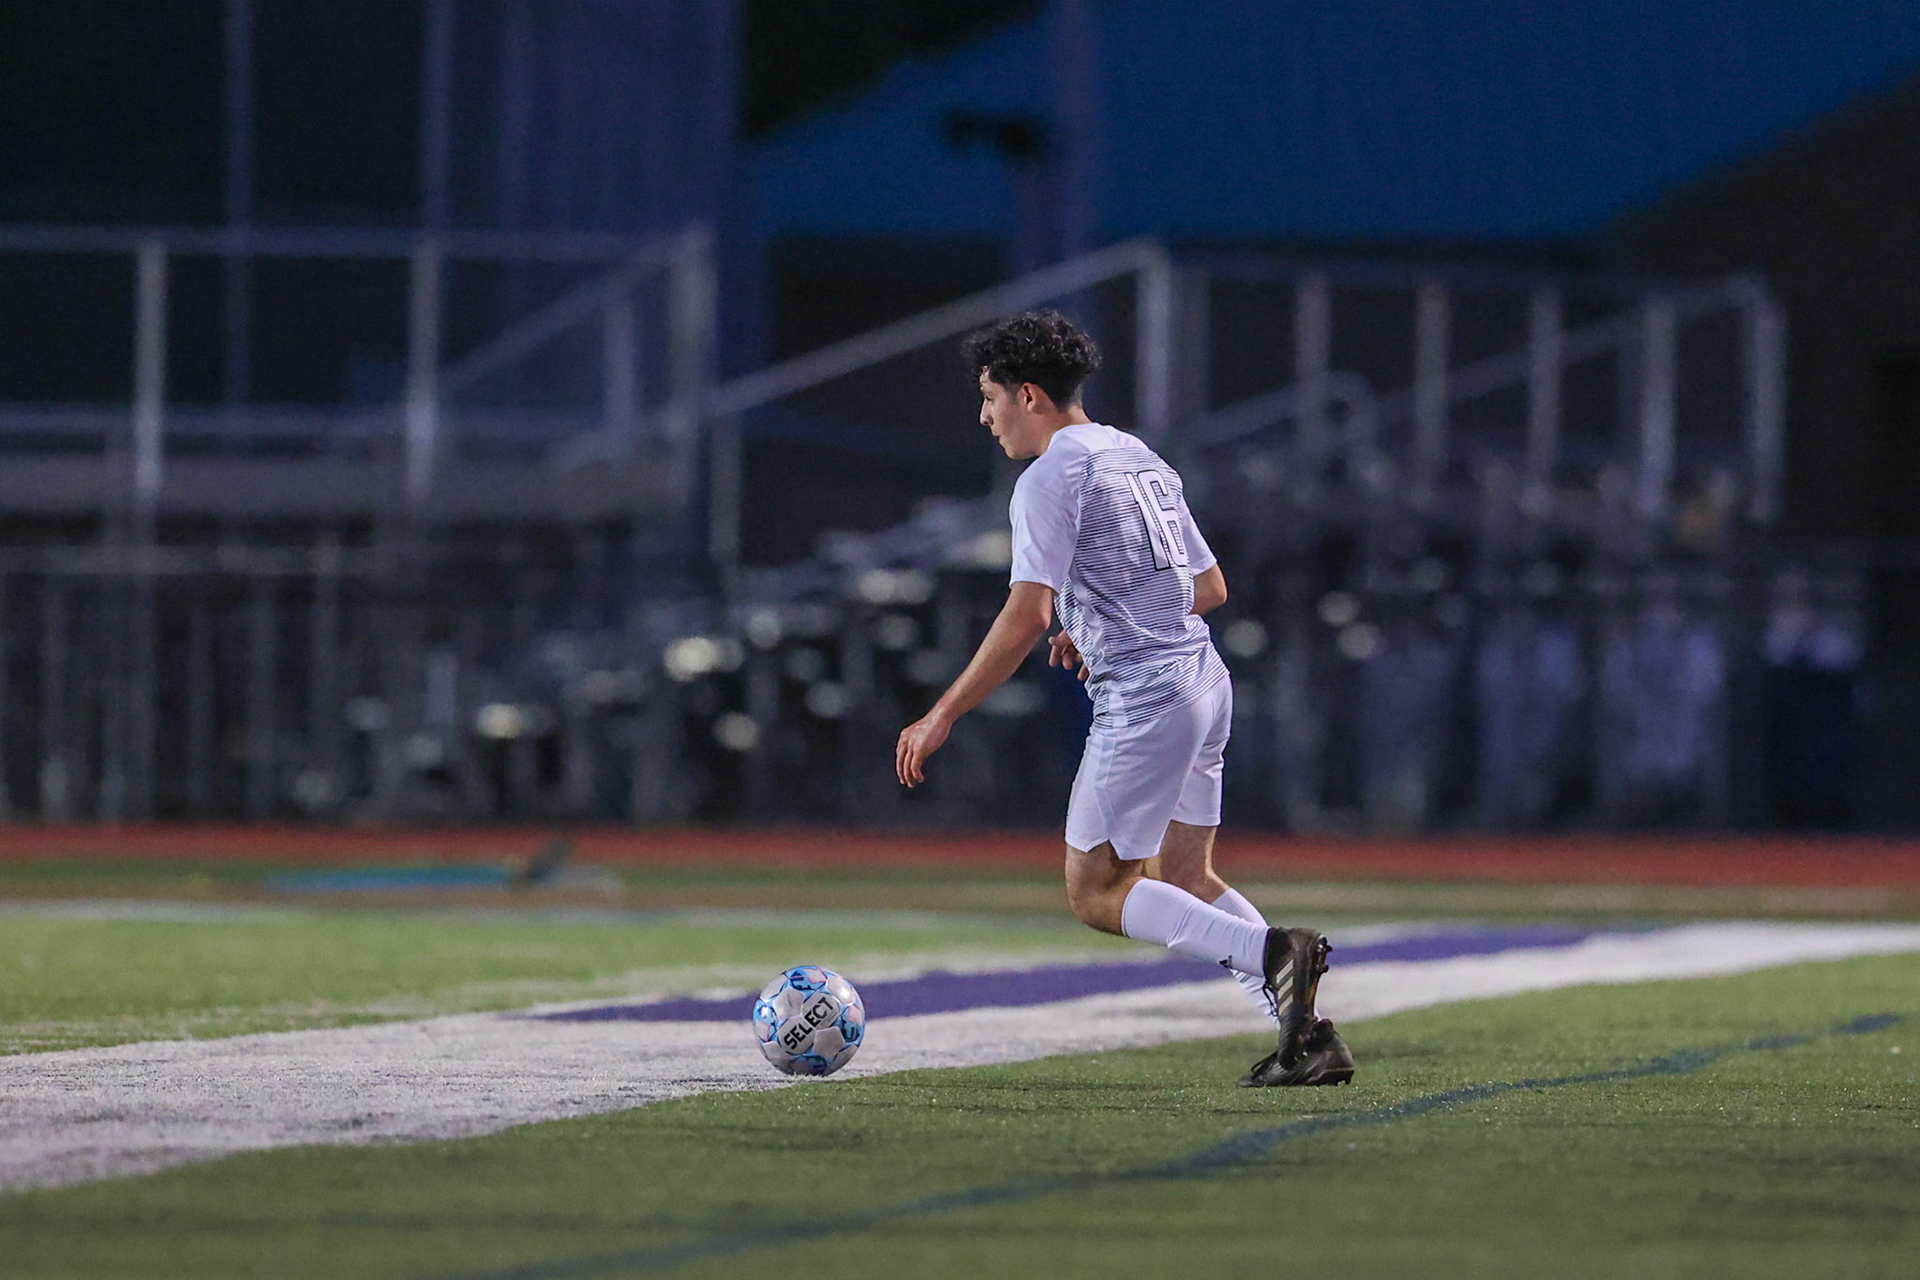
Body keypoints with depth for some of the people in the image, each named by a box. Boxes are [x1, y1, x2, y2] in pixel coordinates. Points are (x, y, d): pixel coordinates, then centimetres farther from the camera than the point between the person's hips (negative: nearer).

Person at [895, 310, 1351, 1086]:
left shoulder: (1051, 479, -10)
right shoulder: (1140, 459, 17)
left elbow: (1026, 619, -18)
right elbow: (1211, 589, 22)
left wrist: (941, 717, -14)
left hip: (1142, 700, -9)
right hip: (1204, 680, 9)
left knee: (1095, 892, -2)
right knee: (1187, 881, 15)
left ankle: (1271, 954, -19)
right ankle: (1307, 1034, 3)